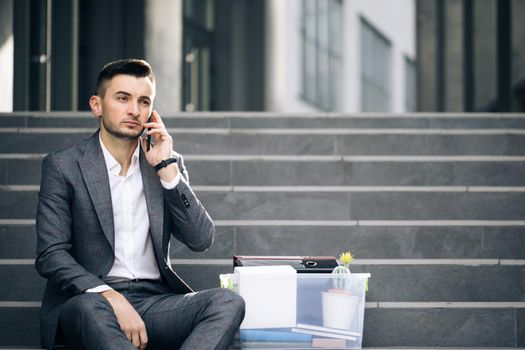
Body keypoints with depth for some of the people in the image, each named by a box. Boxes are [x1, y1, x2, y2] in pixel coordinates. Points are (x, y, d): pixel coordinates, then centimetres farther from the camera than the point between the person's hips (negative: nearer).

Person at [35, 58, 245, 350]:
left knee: (228, 302, -26)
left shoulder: (170, 165, 14)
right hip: (90, 298, -3)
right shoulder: (63, 167, 3)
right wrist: (111, 297, -21)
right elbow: (51, 255, -5)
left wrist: (166, 169, -4)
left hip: (156, 299, 4)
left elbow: (201, 240, 4)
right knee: (89, 308, -39)